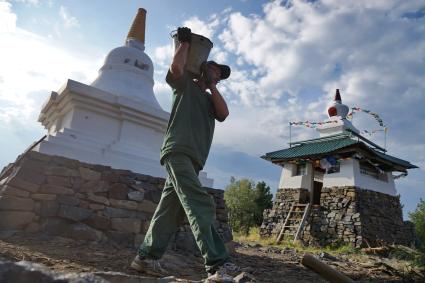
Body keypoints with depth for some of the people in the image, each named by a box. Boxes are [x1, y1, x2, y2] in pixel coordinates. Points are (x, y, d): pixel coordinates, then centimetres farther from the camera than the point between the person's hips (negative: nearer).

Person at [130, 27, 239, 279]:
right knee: (200, 204, -20)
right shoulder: (185, 84, 14)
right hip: (178, 151, -7)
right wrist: (186, 41, 9)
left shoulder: (210, 99, 31)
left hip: (193, 159, 8)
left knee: (171, 210, 4)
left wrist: (211, 86, 13)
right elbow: (177, 66, -8)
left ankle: (146, 257, 11)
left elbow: (224, 113, 11)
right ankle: (217, 262, -24)